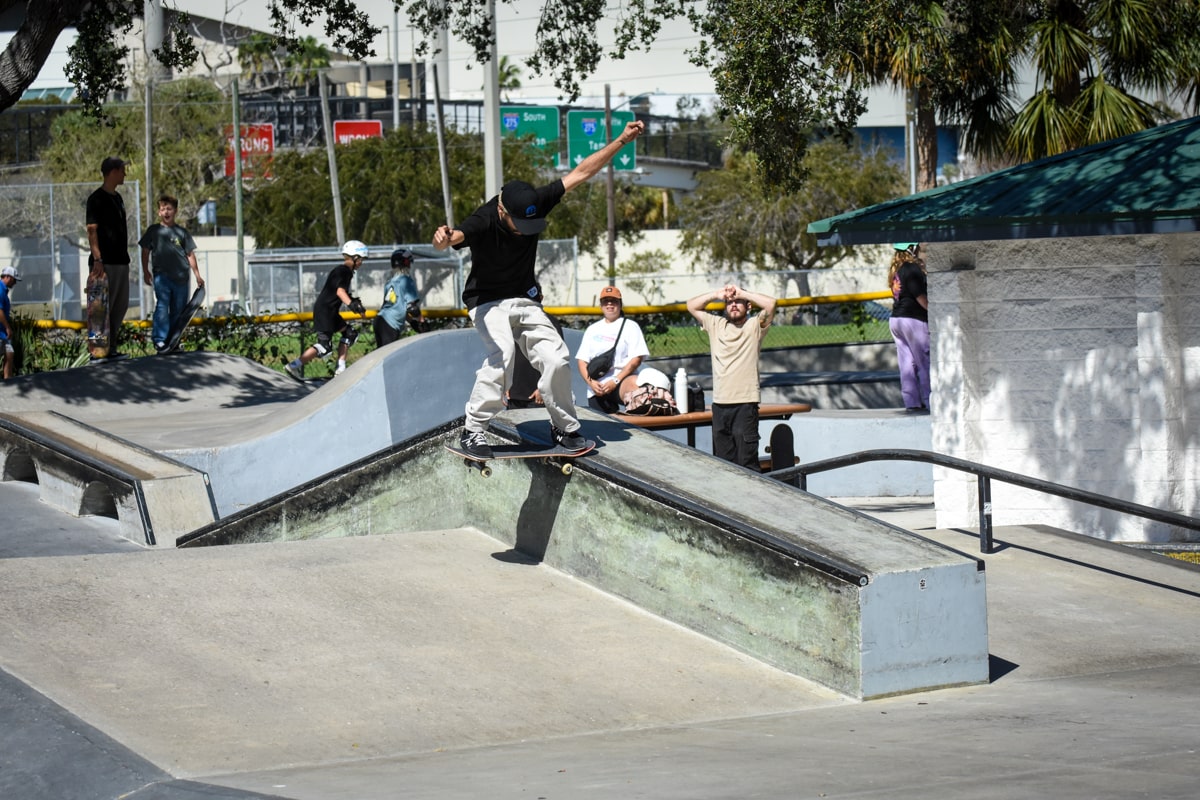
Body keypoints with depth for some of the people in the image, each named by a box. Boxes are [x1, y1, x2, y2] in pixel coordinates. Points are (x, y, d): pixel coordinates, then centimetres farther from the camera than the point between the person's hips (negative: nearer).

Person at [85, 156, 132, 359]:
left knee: (121, 305, 12)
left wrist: (125, 256, 18)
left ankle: (111, 346, 18)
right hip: (105, 262, -9)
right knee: (103, 307, -6)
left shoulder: (118, 198, 16)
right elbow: (92, 230, -17)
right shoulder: (97, 198, -10)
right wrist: (97, 259, -25)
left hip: (121, 261, 9)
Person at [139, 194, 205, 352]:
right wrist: (146, 272, 8)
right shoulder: (154, 230, 8)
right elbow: (145, 252, 13)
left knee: (178, 309, 5)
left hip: (181, 277, 2)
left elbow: (190, 254, 12)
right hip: (161, 275, -2)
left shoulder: (182, 232, 10)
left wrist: (197, 275, 10)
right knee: (162, 307, -13)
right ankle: (159, 339, -15)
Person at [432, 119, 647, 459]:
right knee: (501, 354, -29)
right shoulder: (483, 222, -28)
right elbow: (456, 236, -49)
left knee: (556, 359, -7)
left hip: (525, 301, 5)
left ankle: (564, 427, 14)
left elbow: (580, 173, -7)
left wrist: (622, 140, -9)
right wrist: (443, 238, -75)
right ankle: (474, 430, -19)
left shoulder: (535, 204, -14)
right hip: (488, 302, -5)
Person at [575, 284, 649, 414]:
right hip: (595, 389, 6)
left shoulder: (630, 326, 7)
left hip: (621, 384, -5)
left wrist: (616, 381, -14)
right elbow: (582, 360, 16)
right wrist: (591, 382, -4)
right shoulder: (592, 329, 21)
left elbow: (636, 359, -4)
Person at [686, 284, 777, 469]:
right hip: (719, 403, 5)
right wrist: (717, 294, 6)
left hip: (745, 403, -5)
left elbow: (770, 303, -13)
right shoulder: (715, 325, 16)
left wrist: (742, 293, -4)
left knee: (747, 461, -8)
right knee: (723, 459, 8)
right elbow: (692, 306, 17)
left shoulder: (754, 325, 3)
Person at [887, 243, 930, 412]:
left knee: (907, 363, 8)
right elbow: (920, 296, -17)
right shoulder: (913, 269, -14)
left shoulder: (895, 269, 11)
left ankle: (912, 402, 8)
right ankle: (930, 402, -3)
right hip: (913, 320, -8)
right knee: (925, 363, -3)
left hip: (895, 320, 8)